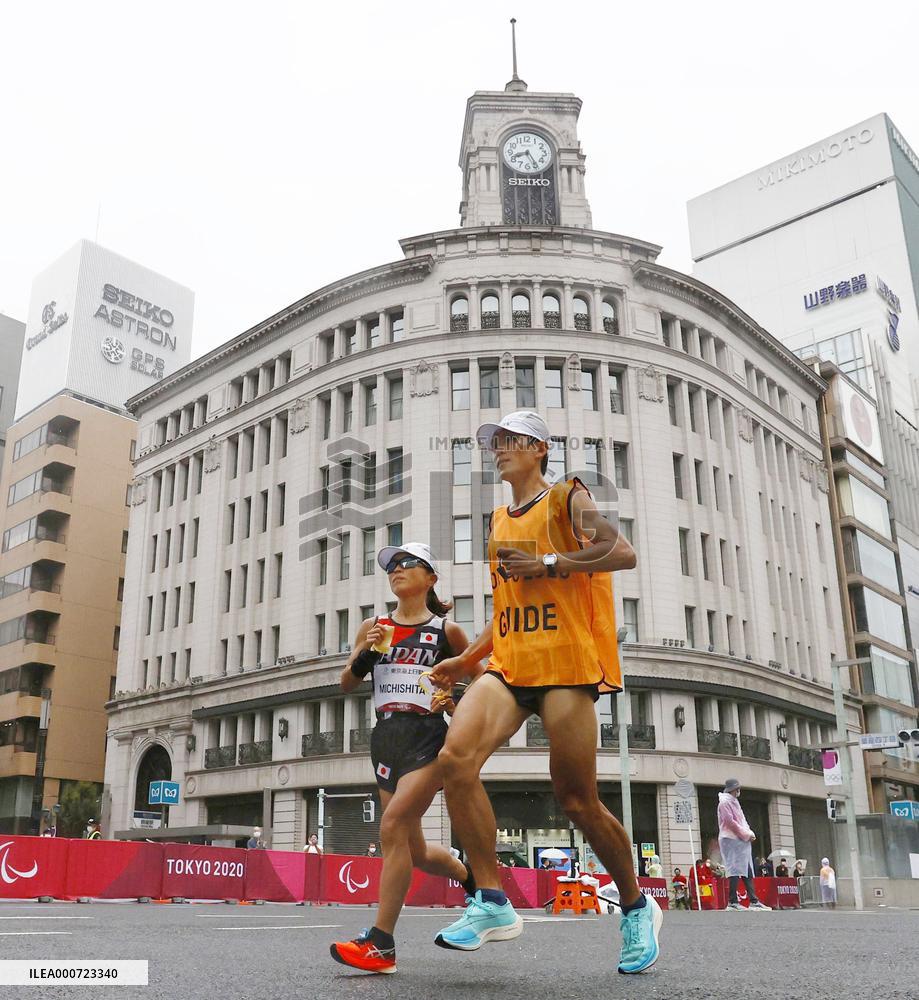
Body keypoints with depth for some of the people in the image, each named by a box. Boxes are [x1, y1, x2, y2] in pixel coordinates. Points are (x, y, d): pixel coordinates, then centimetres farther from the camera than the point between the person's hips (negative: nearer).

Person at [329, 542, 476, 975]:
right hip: (385, 738, 5)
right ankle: (470, 876, 40)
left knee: (393, 824, -20)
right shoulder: (373, 627, 12)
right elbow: (347, 684, 12)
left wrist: (455, 702, -8)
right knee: (415, 851, 10)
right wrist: (365, 653, -6)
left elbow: (480, 680, 11)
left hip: (428, 737, -5)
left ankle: (381, 944, -13)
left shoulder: (447, 630, 3)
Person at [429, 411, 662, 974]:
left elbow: (624, 553, -13)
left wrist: (548, 563, -13)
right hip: (509, 665, 6)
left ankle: (637, 910, 22)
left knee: (577, 800, -3)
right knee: (457, 758, -17)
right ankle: (493, 905, -8)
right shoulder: (499, 522, 23)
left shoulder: (567, 499, 3)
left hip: (566, 664, -6)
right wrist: (465, 661, 24)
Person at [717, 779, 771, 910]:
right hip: (731, 840, -10)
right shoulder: (725, 802, -8)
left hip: (742, 841, 10)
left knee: (747, 871, 8)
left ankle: (754, 901, 9)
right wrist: (746, 834, -12)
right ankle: (733, 902, -12)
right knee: (735, 870, -12)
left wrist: (749, 833, 4)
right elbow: (730, 821, -17)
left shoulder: (734, 802, 23)